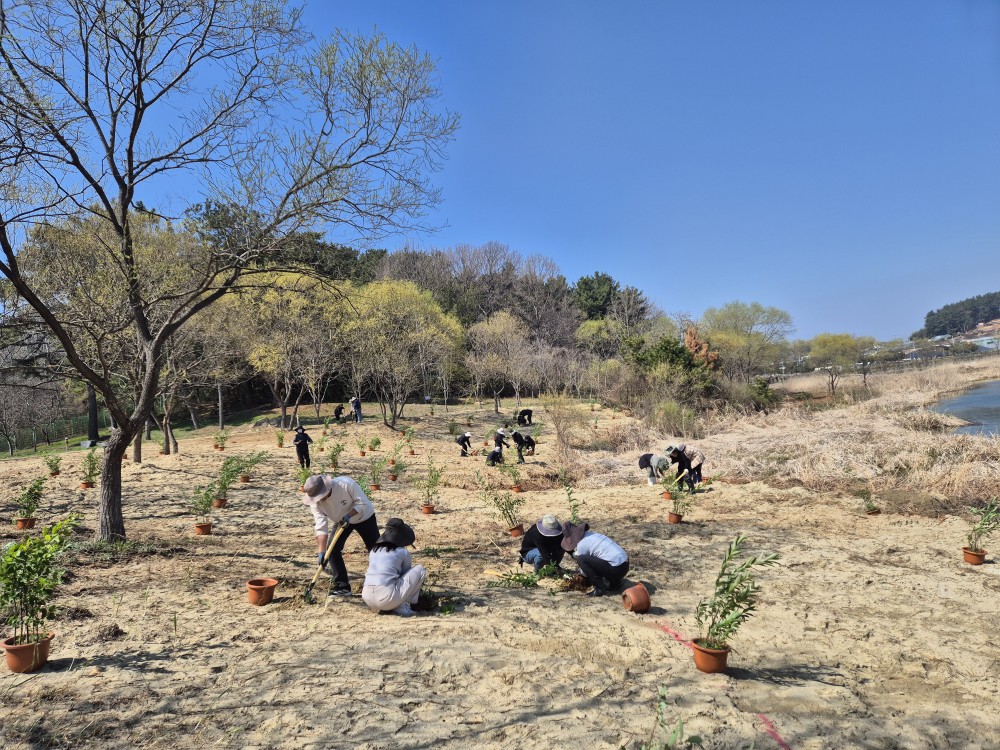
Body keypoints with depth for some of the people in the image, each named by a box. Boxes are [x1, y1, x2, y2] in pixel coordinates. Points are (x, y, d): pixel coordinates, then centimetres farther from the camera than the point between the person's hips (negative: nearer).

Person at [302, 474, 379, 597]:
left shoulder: (345, 484, -39)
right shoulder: (315, 502, -26)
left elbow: (363, 503, -30)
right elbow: (321, 527, -29)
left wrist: (349, 515, -42)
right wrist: (321, 552, -36)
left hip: (363, 516, -3)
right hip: (341, 521, 4)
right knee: (332, 550, -9)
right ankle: (342, 586, 0)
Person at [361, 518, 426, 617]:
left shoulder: (374, 551, 19)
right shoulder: (403, 552, 5)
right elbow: (407, 574, 19)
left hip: (367, 598, 6)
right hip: (387, 598, -6)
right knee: (420, 569, 8)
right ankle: (402, 605, 3)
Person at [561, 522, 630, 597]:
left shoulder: (581, 545, -9)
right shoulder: (592, 534, 14)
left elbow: (584, 573, 3)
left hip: (615, 569, -9)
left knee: (580, 559, -10)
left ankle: (600, 588, -6)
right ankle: (614, 582, 17)